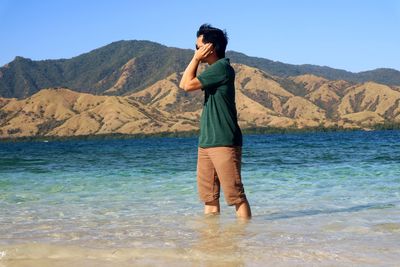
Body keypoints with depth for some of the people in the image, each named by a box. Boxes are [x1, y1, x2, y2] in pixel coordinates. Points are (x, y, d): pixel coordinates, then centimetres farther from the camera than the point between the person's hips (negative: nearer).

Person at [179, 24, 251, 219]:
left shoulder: (222, 67, -13)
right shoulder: (213, 70, 17)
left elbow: (188, 85, -11)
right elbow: (184, 84, 22)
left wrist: (196, 59, -4)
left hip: (224, 143, -10)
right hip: (206, 142, 10)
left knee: (235, 194, -6)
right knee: (208, 195, 11)